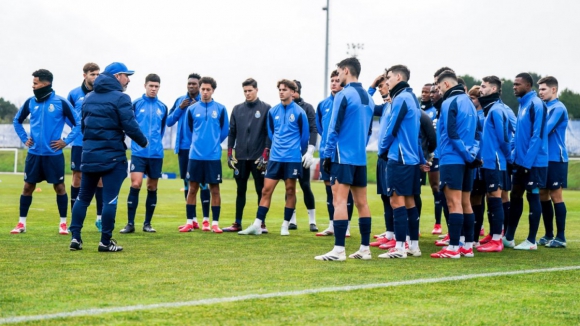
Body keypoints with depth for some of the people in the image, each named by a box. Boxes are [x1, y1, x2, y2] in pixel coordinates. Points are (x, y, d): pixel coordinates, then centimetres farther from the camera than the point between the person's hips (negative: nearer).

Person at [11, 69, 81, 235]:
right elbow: (17, 121, 20)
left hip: (54, 154, -3)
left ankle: (63, 223, 14)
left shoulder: (61, 103, -8)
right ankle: (21, 223, 13)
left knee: (59, 187, 4)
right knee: (28, 186, 5)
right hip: (34, 153, 3)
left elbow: (78, 124, -3)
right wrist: (24, 138, 10)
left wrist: (66, 141, -8)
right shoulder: (30, 102, 4)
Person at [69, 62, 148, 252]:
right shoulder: (120, 98, -11)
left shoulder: (89, 97, 12)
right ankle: (105, 242, 0)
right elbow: (130, 127, -16)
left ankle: (75, 237, 7)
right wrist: (144, 142, 1)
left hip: (89, 154, 7)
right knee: (110, 199, -2)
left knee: (83, 197, 12)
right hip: (113, 156, -6)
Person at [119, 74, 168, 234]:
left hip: (156, 154, 3)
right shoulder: (136, 104, -2)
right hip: (138, 152, -3)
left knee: (152, 187, 7)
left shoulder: (163, 107, 8)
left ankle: (147, 223, 17)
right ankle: (130, 223, -6)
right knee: (135, 184, -12)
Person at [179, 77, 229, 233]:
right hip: (195, 155, 1)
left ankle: (215, 223, 6)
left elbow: (224, 131, 9)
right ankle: (190, 221, 11)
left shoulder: (220, 109, 1)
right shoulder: (192, 109, 4)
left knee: (214, 189, 1)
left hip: (213, 156, -1)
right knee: (193, 188, 4)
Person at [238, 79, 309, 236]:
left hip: (292, 159, -3)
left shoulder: (299, 112, -6)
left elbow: (304, 135, 3)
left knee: (290, 190, 4)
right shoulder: (273, 112, 6)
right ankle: (257, 225, 0)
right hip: (275, 157, 3)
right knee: (266, 190, -1)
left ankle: (285, 226, 12)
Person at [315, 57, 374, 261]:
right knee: (361, 202, 10)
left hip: (343, 157, -7)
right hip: (361, 158, 7)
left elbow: (334, 128, -11)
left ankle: (338, 250, -13)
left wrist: (328, 154, -5)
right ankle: (365, 249, 12)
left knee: (339, 200, -9)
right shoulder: (368, 98, 12)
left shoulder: (344, 96, -10)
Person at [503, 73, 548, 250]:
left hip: (533, 162, -9)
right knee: (516, 196, 12)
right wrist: (514, 155, 12)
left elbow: (537, 136, -20)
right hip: (520, 161, 9)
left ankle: (531, 241, 5)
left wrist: (528, 161, -21)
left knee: (532, 197, -1)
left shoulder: (536, 105, -15)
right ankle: (508, 238, 19)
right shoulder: (523, 105, 13)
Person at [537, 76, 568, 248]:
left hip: (555, 159, -8)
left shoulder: (558, 108, -11)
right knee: (543, 195, 10)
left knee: (555, 196, -4)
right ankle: (549, 235, 18)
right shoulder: (544, 107, 14)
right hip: (544, 158, 8)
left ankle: (560, 238, 1)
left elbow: (545, 130, -19)